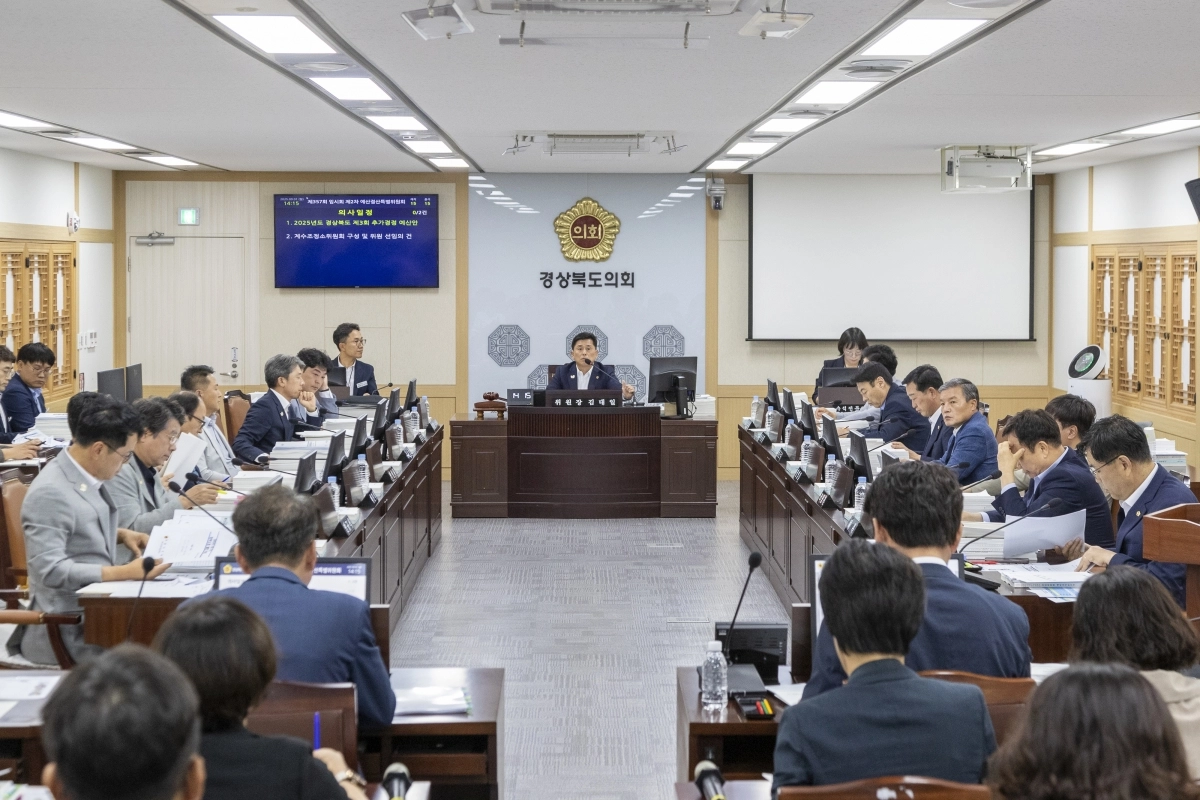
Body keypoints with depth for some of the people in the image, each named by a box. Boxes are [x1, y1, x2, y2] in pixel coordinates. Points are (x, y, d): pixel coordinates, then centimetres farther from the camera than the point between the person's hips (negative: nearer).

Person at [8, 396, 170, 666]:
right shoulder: (50, 493, -21)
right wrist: (125, 573, -27)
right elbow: (49, 570, -26)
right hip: (69, 629, -9)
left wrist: (121, 535, 5)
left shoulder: (86, 474, 5)